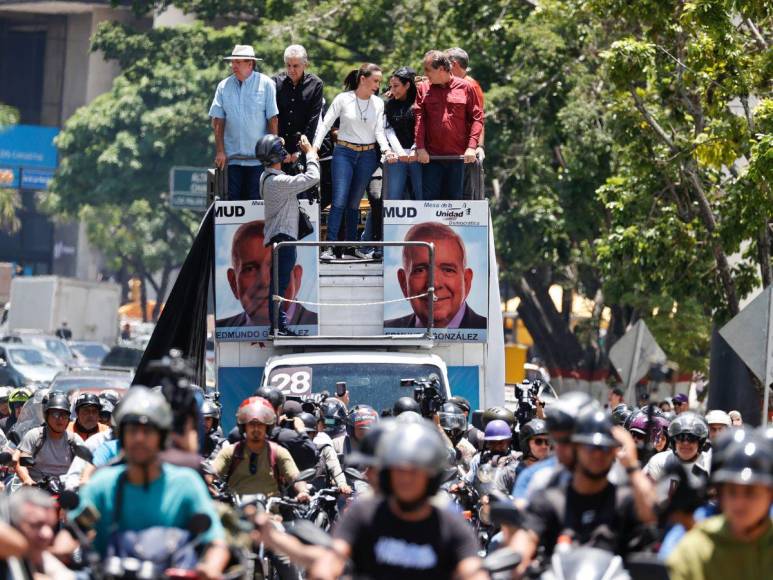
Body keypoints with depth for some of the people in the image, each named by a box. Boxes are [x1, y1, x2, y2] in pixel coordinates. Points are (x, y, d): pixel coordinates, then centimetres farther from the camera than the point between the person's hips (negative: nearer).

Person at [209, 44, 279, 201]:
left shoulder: (265, 84, -2)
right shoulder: (224, 86, 6)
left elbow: (273, 119, -2)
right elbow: (217, 121, 5)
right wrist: (220, 151, -1)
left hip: (258, 158, -2)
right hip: (232, 158, 2)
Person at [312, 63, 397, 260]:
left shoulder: (378, 103, 7)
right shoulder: (343, 99, -3)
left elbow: (379, 130, 4)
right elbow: (325, 124, -3)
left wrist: (386, 149, -14)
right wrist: (315, 147, -14)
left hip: (367, 155, 3)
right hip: (344, 153, -3)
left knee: (354, 203, 7)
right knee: (339, 201, -12)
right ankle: (330, 247, -14)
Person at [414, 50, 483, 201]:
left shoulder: (465, 87, 4)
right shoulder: (423, 89, 7)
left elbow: (477, 118, 3)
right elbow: (418, 119, 0)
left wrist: (472, 147, -7)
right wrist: (420, 148, -10)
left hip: (458, 155, 0)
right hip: (431, 156, 0)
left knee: (454, 198, 4)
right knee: (429, 199, -3)